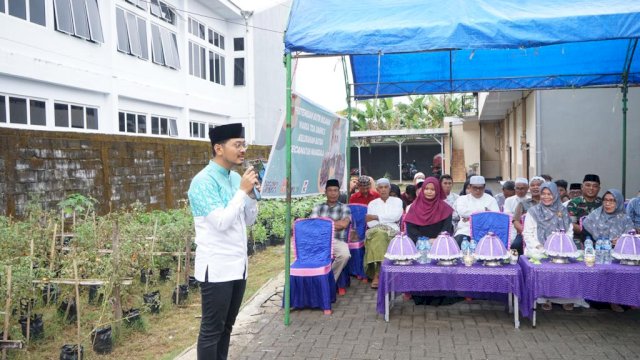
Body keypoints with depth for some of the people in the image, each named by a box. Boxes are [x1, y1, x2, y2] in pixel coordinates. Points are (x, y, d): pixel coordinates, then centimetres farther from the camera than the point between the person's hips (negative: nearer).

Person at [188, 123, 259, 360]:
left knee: (226, 327, 16)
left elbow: (249, 221, 13)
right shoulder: (203, 181, -14)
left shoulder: (236, 178, 10)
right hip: (217, 268, -8)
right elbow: (221, 222, -23)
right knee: (212, 330, 2)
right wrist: (242, 191, -17)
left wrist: (251, 193, -2)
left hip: (238, 265, 8)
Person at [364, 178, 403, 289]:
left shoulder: (397, 201, 17)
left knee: (380, 236, -35)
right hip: (375, 231, 1)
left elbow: (396, 216, -3)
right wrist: (387, 220, -8)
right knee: (379, 234, -36)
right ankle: (378, 274, -35)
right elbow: (370, 223, 5)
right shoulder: (372, 203, 20)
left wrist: (376, 217, -4)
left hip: (392, 231, -1)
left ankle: (377, 275, -32)